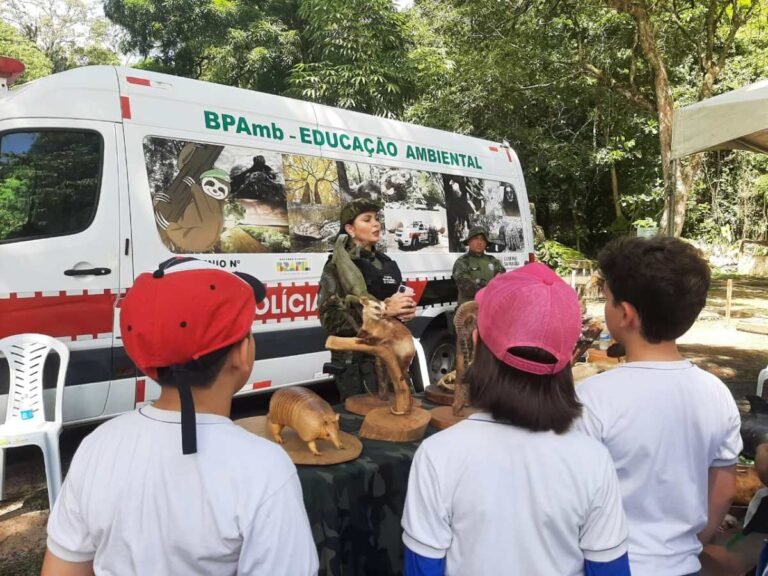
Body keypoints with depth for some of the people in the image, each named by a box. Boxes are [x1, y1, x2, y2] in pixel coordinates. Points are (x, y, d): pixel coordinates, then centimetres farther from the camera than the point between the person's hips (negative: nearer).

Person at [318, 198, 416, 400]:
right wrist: (383, 309, -24)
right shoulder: (338, 266, -7)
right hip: (356, 364, -6)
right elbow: (332, 318, -19)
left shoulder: (386, 263, 13)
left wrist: (407, 311, 3)